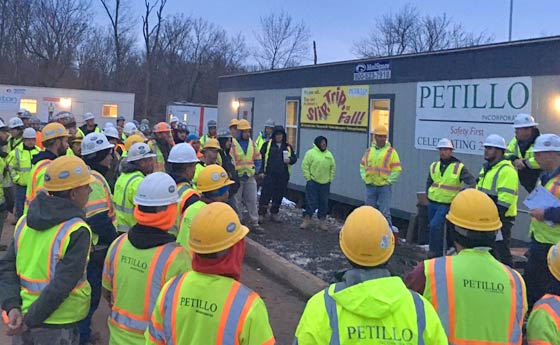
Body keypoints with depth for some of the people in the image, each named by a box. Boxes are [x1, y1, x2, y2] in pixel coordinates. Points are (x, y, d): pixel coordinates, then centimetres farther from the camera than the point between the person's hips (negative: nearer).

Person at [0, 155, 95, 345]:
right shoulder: (77, 232, -19)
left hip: (21, 316, 6)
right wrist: (29, 321, -17)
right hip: (56, 328, -6)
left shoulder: (25, 221, 1)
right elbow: (62, 285, -24)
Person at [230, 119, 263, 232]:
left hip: (250, 177, 4)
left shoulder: (252, 143, 8)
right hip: (237, 177, -4)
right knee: (237, 201, 5)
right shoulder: (232, 144, -9)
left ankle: (254, 223, 12)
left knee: (252, 200, 5)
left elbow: (258, 159, 15)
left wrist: (256, 170, 3)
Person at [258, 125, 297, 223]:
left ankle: (274, 214, 21)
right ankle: (262, 214, 0)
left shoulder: (288, 147, 12)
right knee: (266, 194, -6)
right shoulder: (267, 145, 2)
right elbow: (261, 157, -1)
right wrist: (261, 171, -9)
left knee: (279, 195, 9)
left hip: (283, 176, 4)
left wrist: (290, 160, -7)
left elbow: (295, 158, 16)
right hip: (269, 175, -3)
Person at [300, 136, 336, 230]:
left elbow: (333, 167, 14)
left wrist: (330, 179, 7)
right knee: (311, 202, -3)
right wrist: (308, 178, -9)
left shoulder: (329, 154, 9)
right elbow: (305, 166, -6)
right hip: (313, 183, -4)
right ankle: (307, 220, 6)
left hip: (325, 183, 4)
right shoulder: (311, 153, -5)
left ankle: (322, 221, 16)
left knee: (324, 203, 8)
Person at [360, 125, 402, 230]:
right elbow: (362, 166, 20)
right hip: (370, 186, 5)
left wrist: (388, 181, -10)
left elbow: (397, 169, -5)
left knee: (385, 213, -5)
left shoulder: (391, 151, -3)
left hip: (384, 187, -5)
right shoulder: (369, 151, 11)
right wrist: (364, 178, 7)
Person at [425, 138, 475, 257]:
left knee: (435, 226, -19)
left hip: (446, 204, -6)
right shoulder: (434, 166, 8)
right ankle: (442, 250, 28)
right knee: (431, 227, 11)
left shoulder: (459, 167, -7)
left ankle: (436, 252, -7)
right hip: (432, 203, 6)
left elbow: (472, 182, -11)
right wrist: (429, 196, 11)